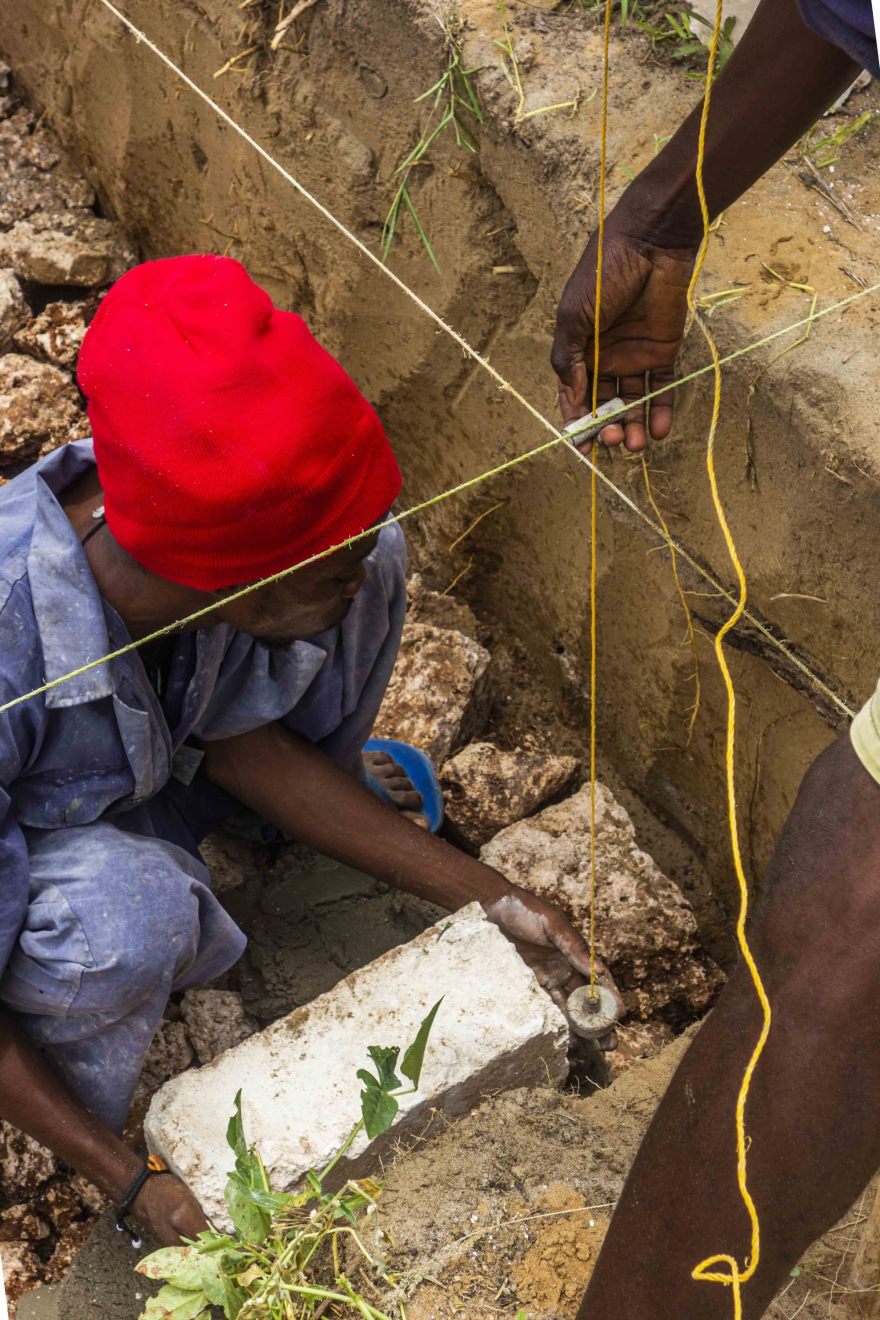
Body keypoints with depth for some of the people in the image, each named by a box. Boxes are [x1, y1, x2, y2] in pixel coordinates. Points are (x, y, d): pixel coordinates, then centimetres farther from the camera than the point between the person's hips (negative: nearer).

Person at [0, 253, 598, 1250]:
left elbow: (239, 742, -10)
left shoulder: (204, 544, -26)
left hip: (142, 773, 5)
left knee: (370, 553, -11)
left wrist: (488, 898, -10)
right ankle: (91, 1095, -6)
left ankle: (309, 803, 20)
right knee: (135, 908, -42)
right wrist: (130, 1181, -26)